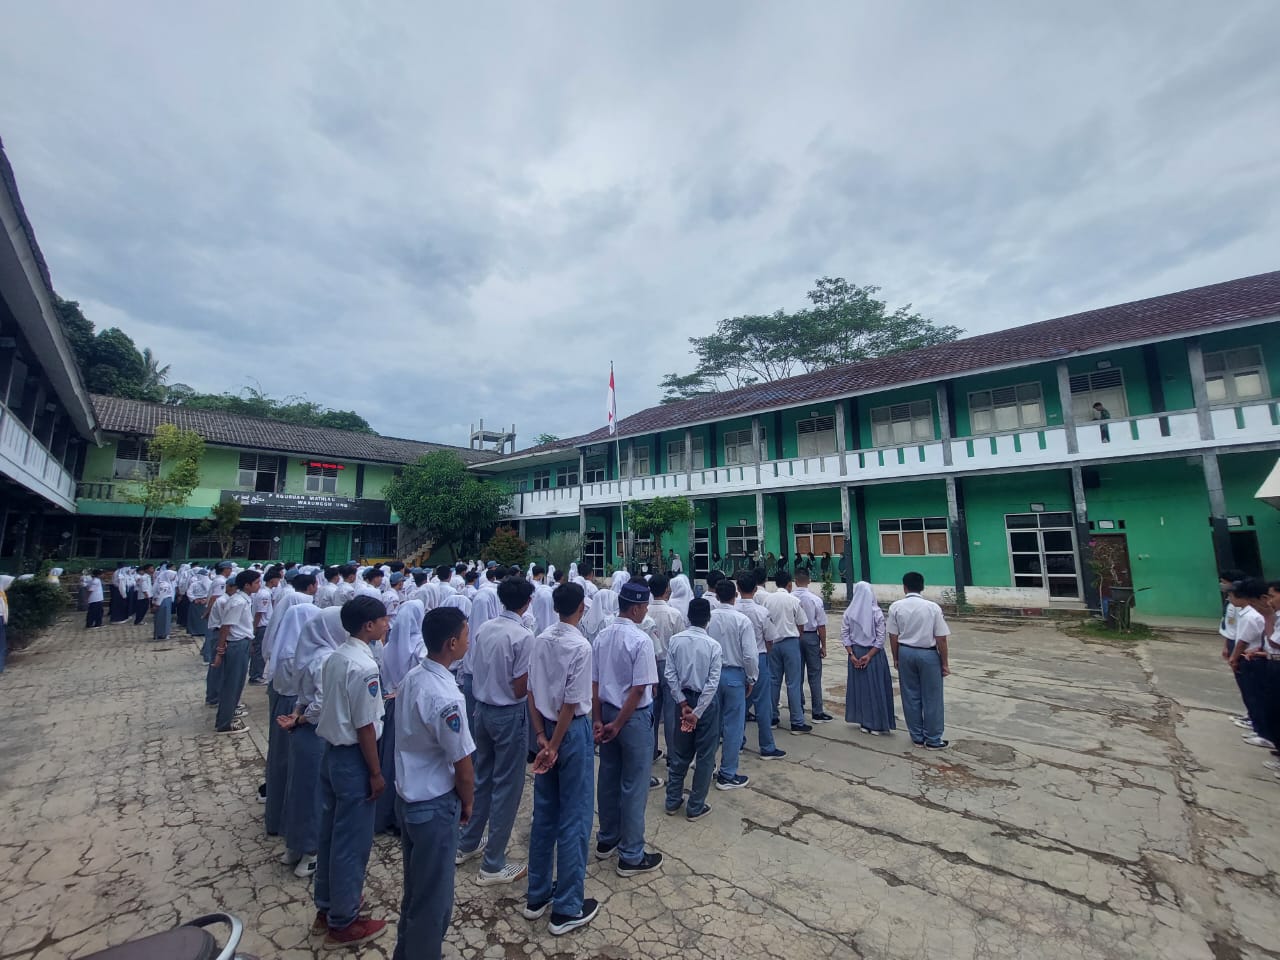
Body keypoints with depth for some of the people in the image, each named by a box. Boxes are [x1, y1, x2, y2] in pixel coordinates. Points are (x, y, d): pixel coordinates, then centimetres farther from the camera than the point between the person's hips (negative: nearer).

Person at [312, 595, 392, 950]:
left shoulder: (334, 658, 0)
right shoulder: (365, 668, -26)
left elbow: (335, 707, 9)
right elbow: (365, 727, -22)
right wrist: (376, 773, -12)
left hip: (331, 752, 9)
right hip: (353, 760, -9)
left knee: (330, 833, 23)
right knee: (351, 841, 9)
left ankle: (326, 905, 41)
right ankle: (343, 923, 26)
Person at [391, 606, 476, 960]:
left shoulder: (412, 677, -5)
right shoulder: (447, 698, -31)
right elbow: (462, 764, -21)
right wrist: (468, 802, 0)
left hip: (407, 795, 8)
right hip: (434, 805, -8)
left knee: (415, 887, 27)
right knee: (434, 896, 14)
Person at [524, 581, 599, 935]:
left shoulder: (540, 641, -2)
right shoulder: (580, 647, -21)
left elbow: (532, 692, 0)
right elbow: (571, 704, -20)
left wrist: (542, 737, 1)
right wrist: (554, 746, -11)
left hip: (546, 730, 7)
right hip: (572, 732, -6)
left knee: (544, 814, 20)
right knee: (574, 819, 9)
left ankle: (537, 895, 35)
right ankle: (567, 908, 23)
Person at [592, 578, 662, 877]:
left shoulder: (602, 636, -1)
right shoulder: (641, 640, -21)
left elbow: (593, 682, 2)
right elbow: (639, 689, -21)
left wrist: (598, 719, 5)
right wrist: (618, 724, -13)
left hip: (607, 712, 7)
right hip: (634, 717, -7)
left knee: (608, 778, 20)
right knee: (634, 785, 8)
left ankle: (607, 840, 38)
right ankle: (631, 856, 22)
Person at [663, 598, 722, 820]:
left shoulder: (675, 640, -7)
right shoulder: (713, 645, -15)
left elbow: (670, 675, -8)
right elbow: (713, 683, -18)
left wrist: (683, 704, -5)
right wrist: (697, 712, -14)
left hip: (684, 699, 4)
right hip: (706, 702, -3)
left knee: (679, 753, 18)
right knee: (705, 756, 12)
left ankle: (673, 801, 29)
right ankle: (696, 807, 21)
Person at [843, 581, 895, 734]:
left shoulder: (849, 612, -6)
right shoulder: (876, 612, -11)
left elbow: (844, 635, -5)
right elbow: (880, 637, -13)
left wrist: (852, 655, -4)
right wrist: (869, 655, -11)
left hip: (856, 653, 2)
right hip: (874, 654, -2)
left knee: (859, 686, 12)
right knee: (876, 687, 9)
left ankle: (864, 723, 21)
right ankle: (876, 725, 15)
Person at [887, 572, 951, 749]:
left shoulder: (896, 607, -6)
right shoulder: (933, 607, -12)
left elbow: (893, 636, -2)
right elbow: (941, 638, -10)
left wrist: (896, 658, 11)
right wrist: (944, 663, 2)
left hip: (905, 652, 2)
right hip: (928, 654, -2)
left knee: (911, 697, 14)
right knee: (931, 698, 11)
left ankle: (917, 737, 26)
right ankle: (933, 740, 23)